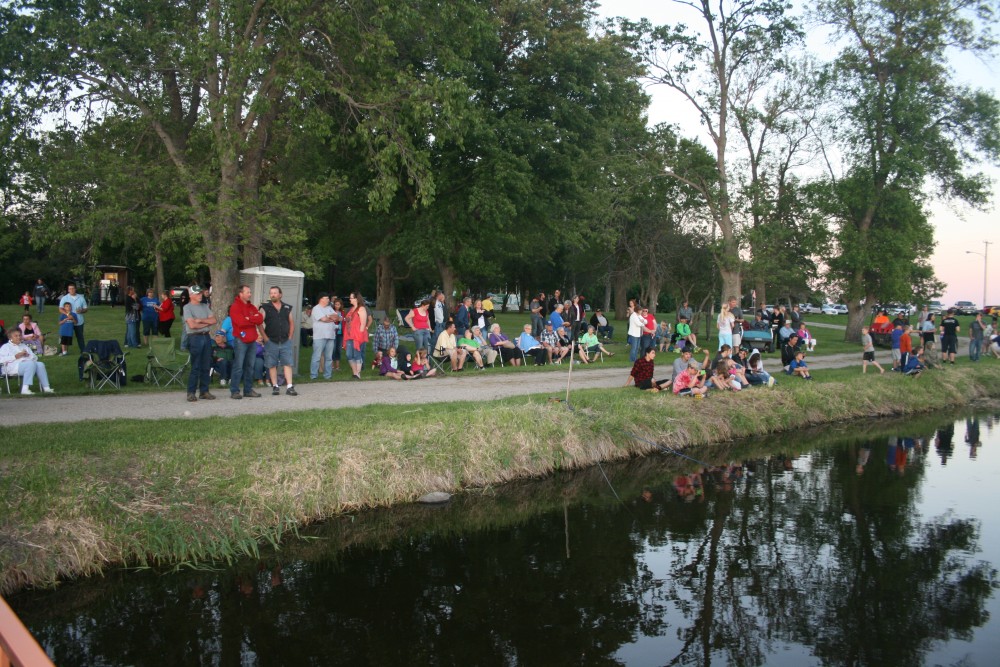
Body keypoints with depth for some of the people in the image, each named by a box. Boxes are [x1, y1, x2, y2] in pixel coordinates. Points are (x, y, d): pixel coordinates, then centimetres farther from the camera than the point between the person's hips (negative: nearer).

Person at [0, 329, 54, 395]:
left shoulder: (24, 346, 35)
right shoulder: (5, 347, 17)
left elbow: (35, 357, 28)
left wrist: (28, 355, 5)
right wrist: (16, 356, -9)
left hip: (27, 364, 6)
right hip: (14, 366, -6)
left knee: (40, 364, -27)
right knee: (31, 364, -36)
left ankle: (46, 388, -33)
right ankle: (25, 389, -44)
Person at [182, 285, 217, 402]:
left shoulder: (205, 306, 15)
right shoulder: (187, 307, -4)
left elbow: (213, 320, 5)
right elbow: (192, 325, -14)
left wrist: (200, 320, -8)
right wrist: (207, 323, -2)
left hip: (206, 337, 6)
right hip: (195, 338, -6)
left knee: (206, 367, 7)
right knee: (195, 367, -7)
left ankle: (204, 391, 13)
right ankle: (191, 393, -1)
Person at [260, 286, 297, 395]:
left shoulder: (287, 308, 10)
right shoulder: (265, 308, 1)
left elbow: (292, 323, 15)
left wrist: (289, 337, 6)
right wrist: (265, 338, -9)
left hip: (285, 341, 2)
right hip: (271, 342, -2)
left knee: (287, 364, -3)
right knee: (272, 365, 2)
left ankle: (289, 387, -4)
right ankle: (275, 387, 10)